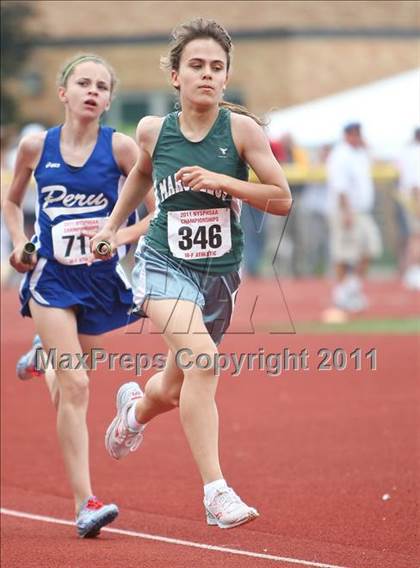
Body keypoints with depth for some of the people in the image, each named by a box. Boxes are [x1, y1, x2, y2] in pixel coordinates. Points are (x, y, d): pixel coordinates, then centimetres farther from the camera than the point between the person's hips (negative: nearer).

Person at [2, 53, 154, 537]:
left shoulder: (119, 147, -6)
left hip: (99, 277, 1)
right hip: (51, 278, -1)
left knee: (69, 380, 18)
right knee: (75, 387, -13)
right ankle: (84, 504, -15)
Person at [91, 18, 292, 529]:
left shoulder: (241, 129, -8)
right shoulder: (153, 131, -3)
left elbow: (282, 200, -8)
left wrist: (220, 180, -19)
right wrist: (112, 224, 21)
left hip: (219, 272, 2)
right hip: (164, 263, -2)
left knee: (174, 390, 16)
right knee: (201, 359, -29)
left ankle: (136, 406, 56)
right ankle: (216, 492, -29)